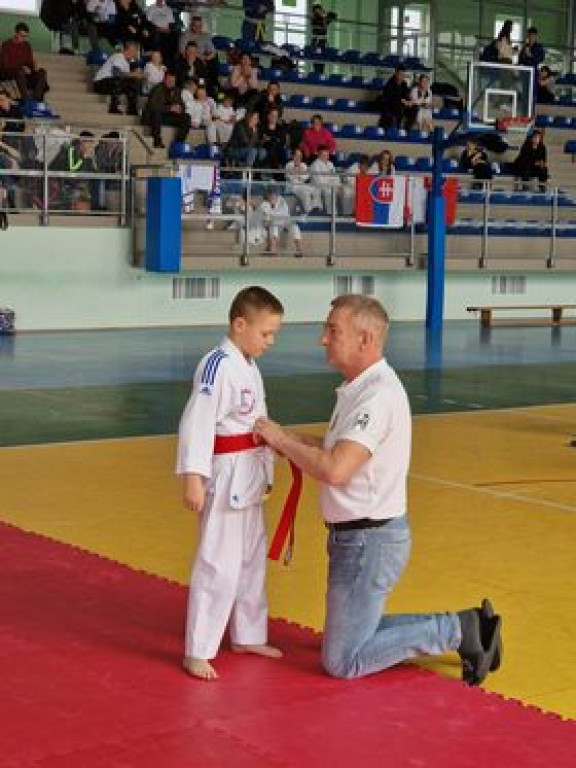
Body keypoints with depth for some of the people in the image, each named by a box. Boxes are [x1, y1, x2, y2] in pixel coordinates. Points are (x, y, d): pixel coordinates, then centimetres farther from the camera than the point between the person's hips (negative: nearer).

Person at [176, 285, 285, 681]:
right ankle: (198, 651, 1)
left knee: (252, 559, 19)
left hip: (250, 478, 10)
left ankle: (248, 635, 33)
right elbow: (196, 423, -23)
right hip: (226, 476, -10)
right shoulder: (217, 365, -17)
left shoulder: (250, 366, 11)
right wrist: (193, 478, -27)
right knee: (218, 565, -7)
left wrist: (266, 470, 18)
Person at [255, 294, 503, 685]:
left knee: (342, 662, -1)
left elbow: (335, 470, -33)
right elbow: (341, 453, 15)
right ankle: (463, 628, 19)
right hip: (360, 535, 10)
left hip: (369, 541, -10)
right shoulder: (362, 387, 9)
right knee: (356, 634, 21)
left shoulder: (379, 396, -24)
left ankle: (458, 631, 3)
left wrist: (281, 440, -19)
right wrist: (291, 440, 1)